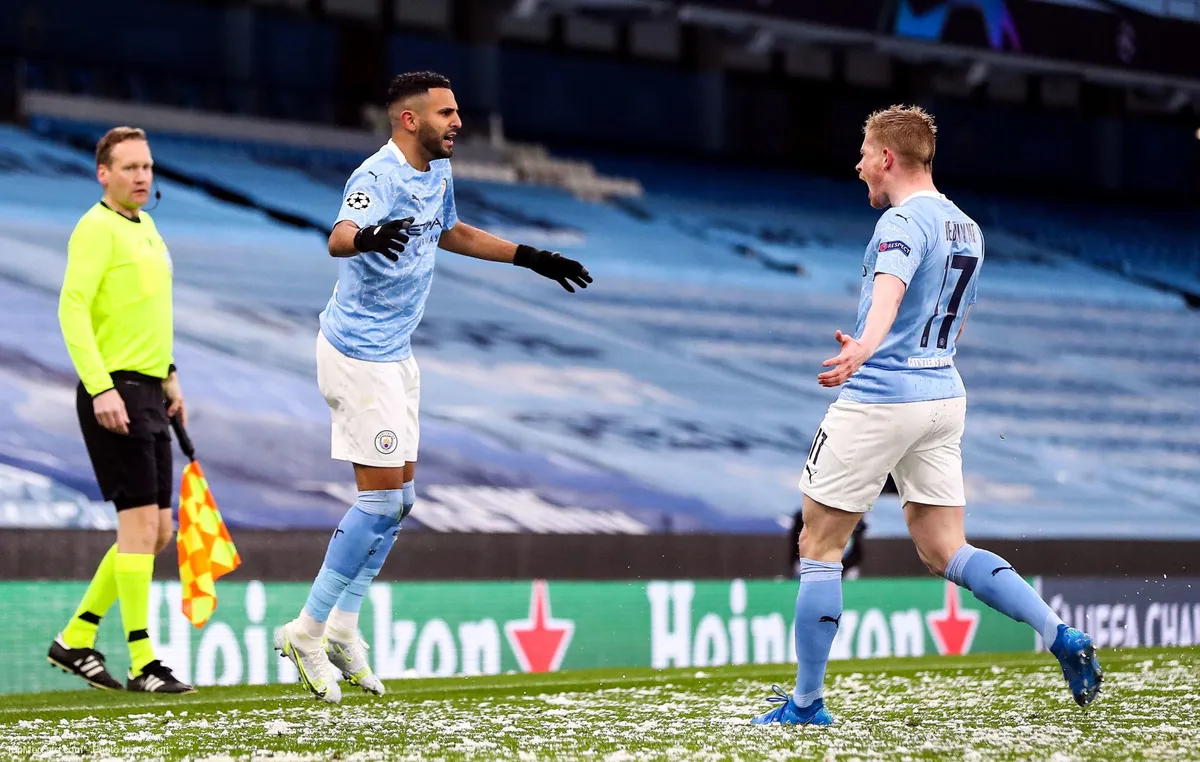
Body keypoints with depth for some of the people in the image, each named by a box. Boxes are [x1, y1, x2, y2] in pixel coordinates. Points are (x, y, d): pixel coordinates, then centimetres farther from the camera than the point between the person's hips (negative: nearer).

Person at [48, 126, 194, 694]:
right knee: (140, 523, -10)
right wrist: (100, 387, -26)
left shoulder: (146, 227, 17)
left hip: (148, 395, 9)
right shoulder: (97, 228, -11)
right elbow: (72, 310, -19)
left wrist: (168, 376, 23)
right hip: (114, 395, -9)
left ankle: (76, 639, 18)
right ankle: (143, 664, -7)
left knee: (156, 532, 9)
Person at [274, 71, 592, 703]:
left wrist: (531, 258, 28)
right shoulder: (378, 178, -22)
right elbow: (338, 239, -43)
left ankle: (341, 631, 18)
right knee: (382, 497, -9)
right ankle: (306, 632, -1)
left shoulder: (438, 172, 6)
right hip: (357, 354, -9)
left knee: (397, 500, 11)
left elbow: (451, 232, 27)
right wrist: (367, 237, -66)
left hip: (394, 354, 9)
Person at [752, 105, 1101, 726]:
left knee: (818, 547, 2)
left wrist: (864, 347, -54)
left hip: (880, 400, -8)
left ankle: (806, 703, 5)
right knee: (944, 552, 10)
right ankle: (1060, 636, -7)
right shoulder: (966, 228, 15)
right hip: (943, 396, 8)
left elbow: (889, 287, -36)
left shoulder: (904, 221, -13)